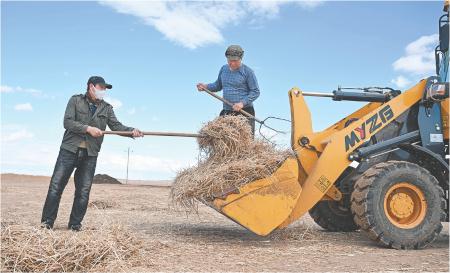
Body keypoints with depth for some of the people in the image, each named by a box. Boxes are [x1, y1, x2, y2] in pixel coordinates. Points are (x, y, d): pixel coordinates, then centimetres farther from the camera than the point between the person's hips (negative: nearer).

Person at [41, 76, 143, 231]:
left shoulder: (106, 108, 11)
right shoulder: (76, 100, 3)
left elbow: (116, 126, 0)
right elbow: (67, 122, -8)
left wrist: (132, 131, -19)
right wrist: (88, 128, -19)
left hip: (90, 155, 3)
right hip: (69, 150, -2)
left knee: (83, 192, 3)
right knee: (56, 186, -2)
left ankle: (75, 225, 14)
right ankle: (47, 223, 8)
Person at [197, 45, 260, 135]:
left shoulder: (248, 72, -4)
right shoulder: (224, 69, 13)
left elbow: (255, 92, -4)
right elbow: (218, 85, 26)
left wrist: (242, 103, -17)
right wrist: (206, 87, 6)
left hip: (244, 112, -5)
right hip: (226, 112, 5)